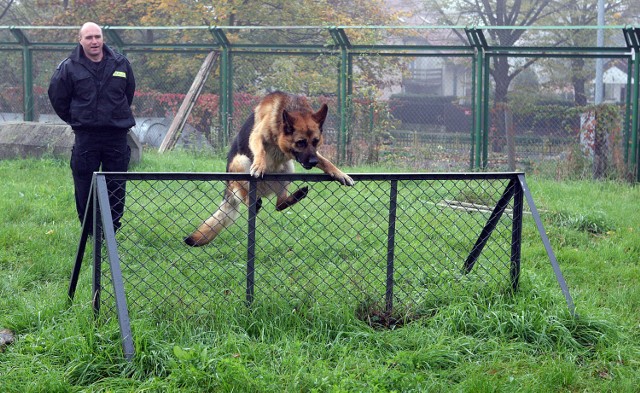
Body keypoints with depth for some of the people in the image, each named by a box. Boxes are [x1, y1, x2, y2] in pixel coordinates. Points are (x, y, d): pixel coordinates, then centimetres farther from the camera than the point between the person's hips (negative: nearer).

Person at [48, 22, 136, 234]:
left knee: (116, 186, 6)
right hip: (85, 137, -2)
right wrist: (75, 120, 11)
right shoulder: (69, 67, -4)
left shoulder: (120, 64, 3)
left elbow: (129, 92, 20)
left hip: (117, 135, 2)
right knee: (85, 187, 0)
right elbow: (57, 97, 9)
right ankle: (89, 231, 11)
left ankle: (113, 229, 17)